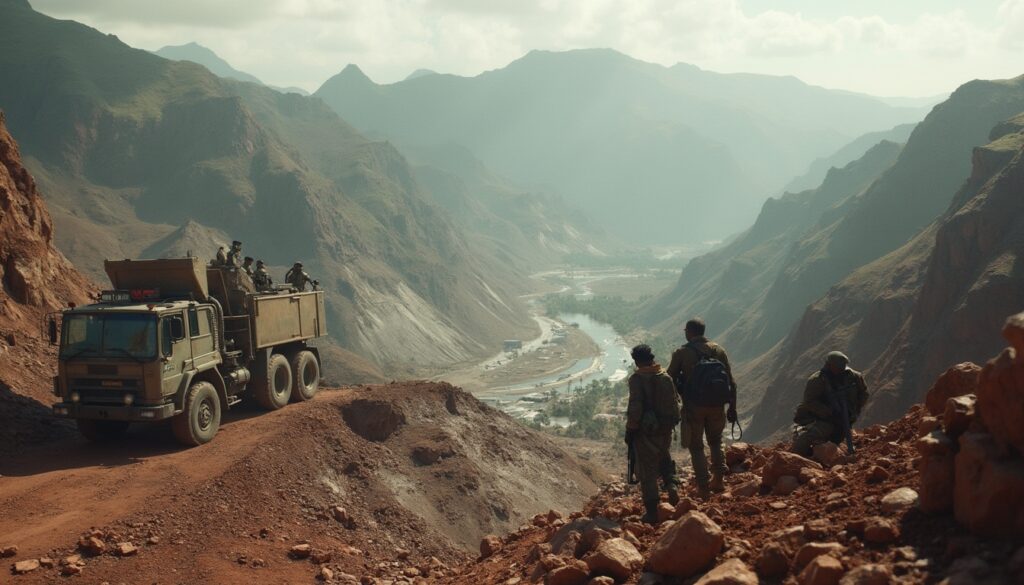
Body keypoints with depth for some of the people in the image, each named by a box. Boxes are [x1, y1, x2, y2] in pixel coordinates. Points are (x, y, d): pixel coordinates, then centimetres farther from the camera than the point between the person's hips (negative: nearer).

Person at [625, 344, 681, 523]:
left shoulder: (637, 379, -13)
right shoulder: (666, 377, 3)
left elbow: (635, 407, -18)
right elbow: (675, 402, 8)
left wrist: (630, 430, -9)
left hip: (645, 430, -5)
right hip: (665, 428, 5)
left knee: (647, 469, 3)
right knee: (664, 458, 29)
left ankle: (652, 511, 5)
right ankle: (672, 484, 4)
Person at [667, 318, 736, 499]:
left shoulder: (682, 353, -8)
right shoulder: (718, 350, 1)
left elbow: (670, 381, -4)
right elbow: (731, 382, 3)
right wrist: (732, 407, 11)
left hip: (693, 407, -3)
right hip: (716, 406, 3)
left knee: (696, 447, 9)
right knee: (716, 442, 25)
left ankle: (703, 488, 7)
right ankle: (718, 480, 25)